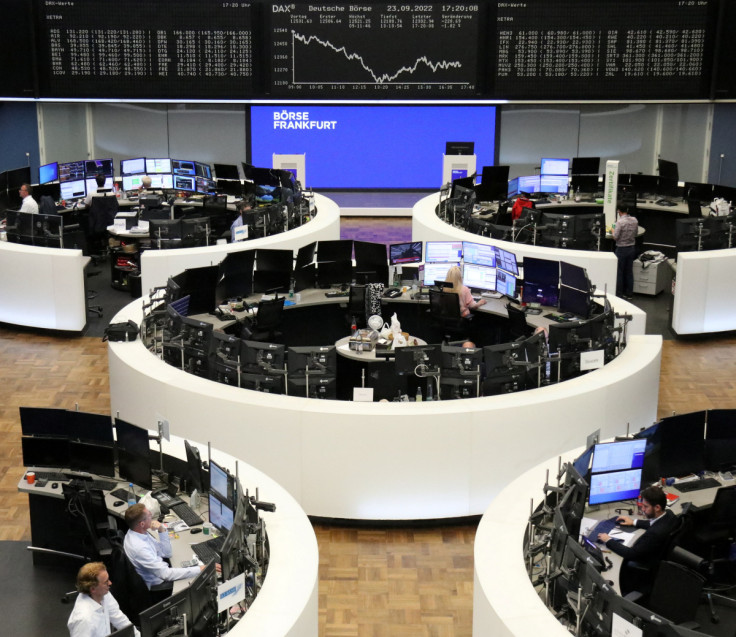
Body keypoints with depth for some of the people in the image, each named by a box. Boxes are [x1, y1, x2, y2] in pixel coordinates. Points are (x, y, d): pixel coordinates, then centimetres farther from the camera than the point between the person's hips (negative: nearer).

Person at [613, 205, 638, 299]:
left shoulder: (620, 222, -21)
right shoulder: (634, 220, -2)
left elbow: (615, 237, -19)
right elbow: (635, 233, 10)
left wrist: (613, 231, 0)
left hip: (621, 248, -6)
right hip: (632, 248, 6)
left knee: (619, 272, 5)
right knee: (629, 271, 14)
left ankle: (619, 294, 10)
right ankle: (629, 293, 21)